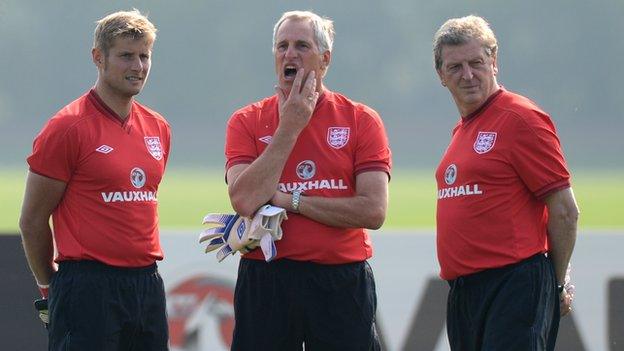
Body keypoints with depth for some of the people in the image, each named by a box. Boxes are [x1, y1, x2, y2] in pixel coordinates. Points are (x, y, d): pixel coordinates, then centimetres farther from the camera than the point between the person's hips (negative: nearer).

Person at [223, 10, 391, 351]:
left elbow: (373, 212, -8)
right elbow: (244, 201, -11)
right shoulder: (247, 121, 5)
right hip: (264, 282, 1)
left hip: (341, 284, -1)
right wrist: (289, 127, -10)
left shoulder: (361, 120, 3)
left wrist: (291, 200, -9)